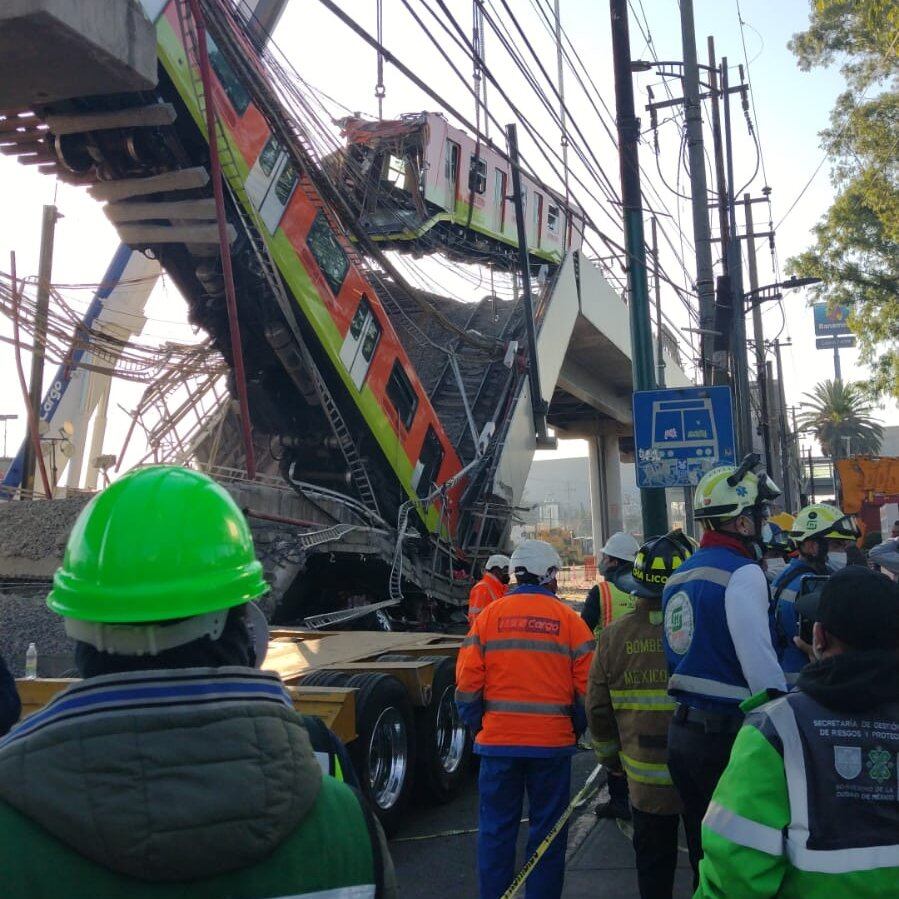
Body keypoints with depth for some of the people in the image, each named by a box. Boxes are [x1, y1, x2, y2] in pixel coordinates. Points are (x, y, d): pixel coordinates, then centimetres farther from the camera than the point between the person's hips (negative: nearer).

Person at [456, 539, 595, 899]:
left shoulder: (489, 615, 1)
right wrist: (577, 728, 9)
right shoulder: (568, 618, -1)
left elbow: (467, 680, -3)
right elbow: (588, 684, -4)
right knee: (547, 828, 12)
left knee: (496, 828, 12)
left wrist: (477, 725, 8)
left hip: (498, 739, 1)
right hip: (552, 742, -1)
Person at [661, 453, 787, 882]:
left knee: (705, 853, 19)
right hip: (727, 732, -8)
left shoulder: (679, 576, 12)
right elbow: (760, 662, -20)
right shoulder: (742, 573, -15)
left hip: (683, 730, 8)